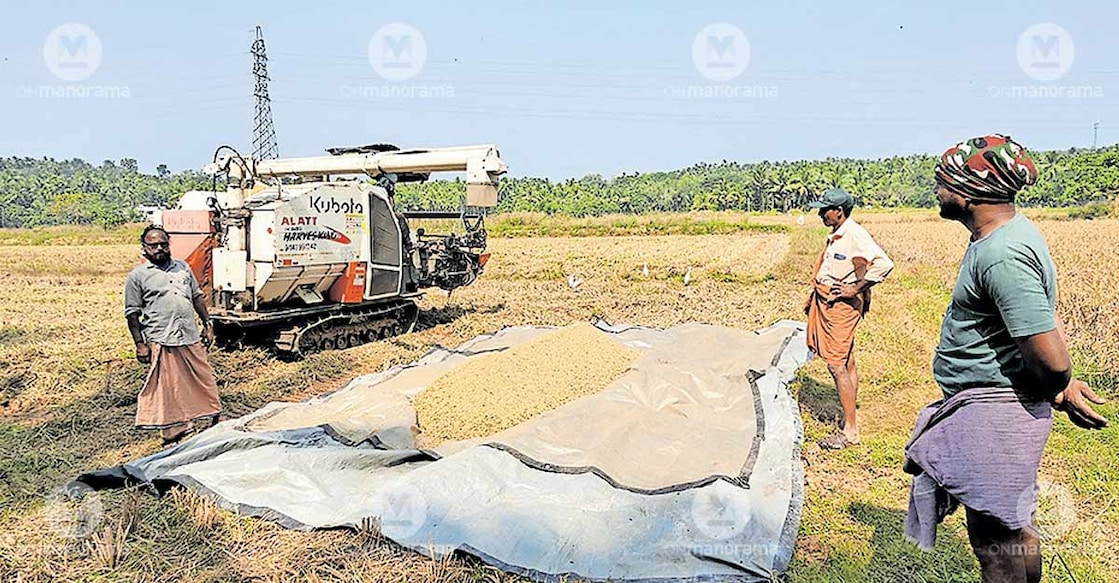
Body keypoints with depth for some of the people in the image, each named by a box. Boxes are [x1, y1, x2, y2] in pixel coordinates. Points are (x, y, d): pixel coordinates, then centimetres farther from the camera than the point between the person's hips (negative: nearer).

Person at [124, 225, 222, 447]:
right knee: (167, 391, 2)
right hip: (161, 342, -4)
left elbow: (197, 297, 19)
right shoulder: (137, 276, 0)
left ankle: (217, 421, 24)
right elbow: (132, 313, -1)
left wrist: (207, 324, 13)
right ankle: (173, 433, 13)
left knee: (204, 382, 11)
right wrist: (140, 344, -6)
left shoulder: (182, 267, 14)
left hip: (191, 337, 4)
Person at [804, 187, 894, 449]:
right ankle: (851, 424, 22)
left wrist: (855, 290, -21)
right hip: (825, 304, 10)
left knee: (837, 365, -9)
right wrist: (813, 295, 21)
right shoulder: (835, 235, 13)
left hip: (841, 306, -10)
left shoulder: (855, 235, -17)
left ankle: (850, 431, -2)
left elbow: (884, 264, -28)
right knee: (847, 364, 14)